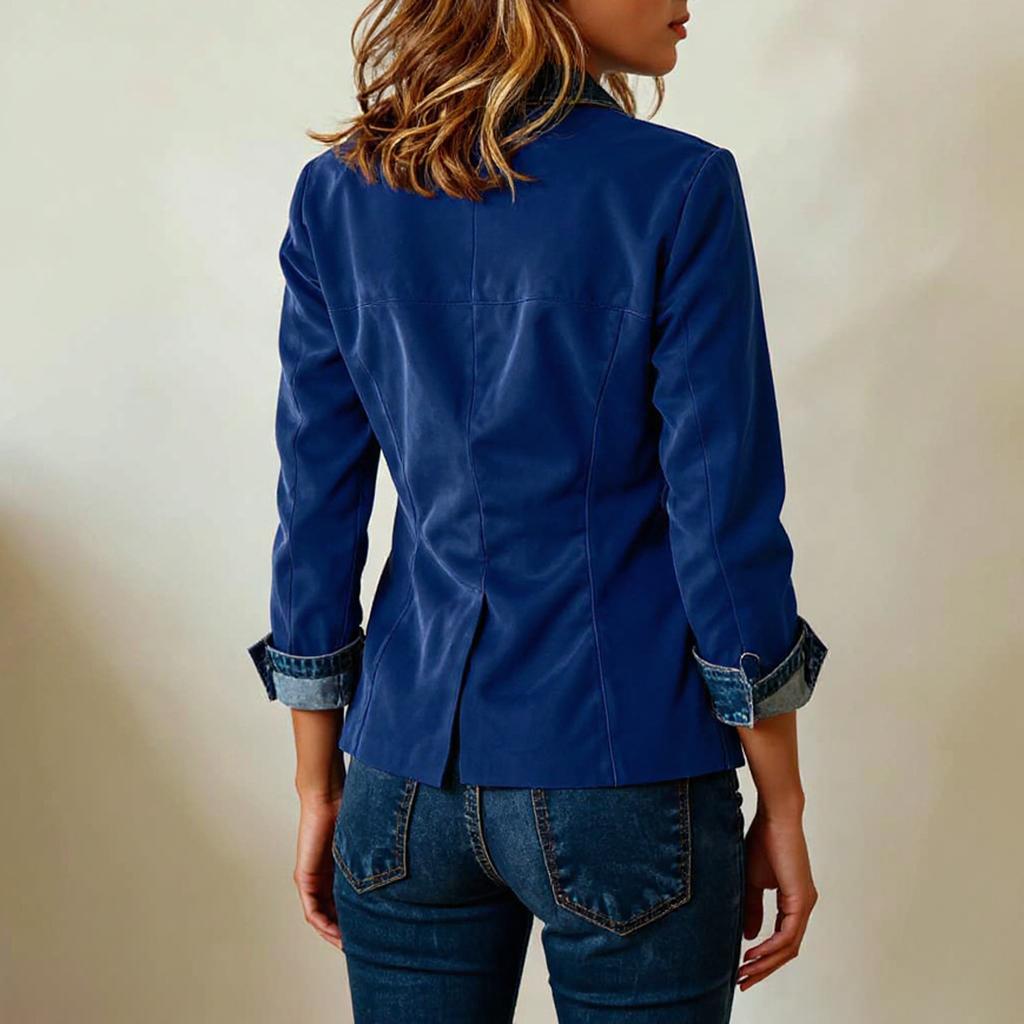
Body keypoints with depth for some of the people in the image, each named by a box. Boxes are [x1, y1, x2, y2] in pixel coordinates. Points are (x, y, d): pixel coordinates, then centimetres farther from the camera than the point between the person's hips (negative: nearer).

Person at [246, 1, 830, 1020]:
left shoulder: (338, 192, 0)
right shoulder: (677, 188, -12)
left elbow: (316, 516, 3)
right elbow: (727, 526, -11)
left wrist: (319, 785, 11)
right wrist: (780, 804, -1)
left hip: (409, 778, 4)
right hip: (621, 783, -4)